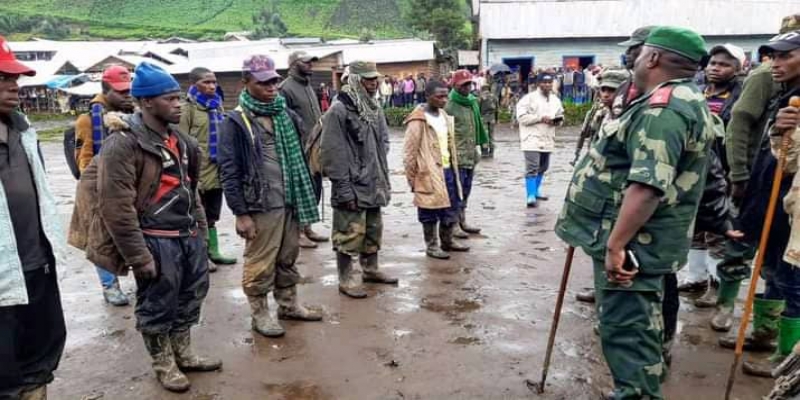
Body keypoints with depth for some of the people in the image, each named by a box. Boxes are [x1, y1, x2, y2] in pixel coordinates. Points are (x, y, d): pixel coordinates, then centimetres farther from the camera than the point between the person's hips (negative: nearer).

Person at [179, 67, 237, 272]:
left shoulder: (217, 105, 11)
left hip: (217, 169, 7)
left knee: (212, 215, 16)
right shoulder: (189, 108, -9)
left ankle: (213, 252, 27)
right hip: (198, 171, -6)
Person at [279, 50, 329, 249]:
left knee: (314, 189, 14)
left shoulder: (308, 86, 16)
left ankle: (307, 227, 26)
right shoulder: (286, 88, -12)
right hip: (300, 150, -9)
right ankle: (298, 231, 10)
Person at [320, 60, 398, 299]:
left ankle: (370, 270, 34)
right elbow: (333, 154, -17)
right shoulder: (339, 111, -15)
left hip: (374, 184, 8)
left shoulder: (374, 108, 10)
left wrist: (384, 179, 12)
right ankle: (346, 280, 11)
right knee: (349, 234, -2)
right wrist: (344, 190, -18)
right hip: (352, 187, -8)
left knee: (373, 230, 18)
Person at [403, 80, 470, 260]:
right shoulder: (418, 121, -16)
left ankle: (447, 241, 30)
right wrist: (412, 178, -12)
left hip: (447, 170, 8)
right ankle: (431, 246, 18)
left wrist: (454, 169, 17)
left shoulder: (445, 116, 10)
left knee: (452, 208, 15)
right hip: (429, 174, -8)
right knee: (430, 212, 4)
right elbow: (409, 153, -14)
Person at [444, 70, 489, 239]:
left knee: (465, 191, 15)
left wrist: (476, 150, 20)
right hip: (456, 157, -8)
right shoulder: (449, 106, -13)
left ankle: (462, 221, 26)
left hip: (470, 156, 8)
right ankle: (454, 224, 6)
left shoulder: (473, 103, 13)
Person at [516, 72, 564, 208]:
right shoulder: (529, 98, -9)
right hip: (532, 139, -7)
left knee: (542, 168, 17)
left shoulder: (555, 100, 11)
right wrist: (540, 118, -20)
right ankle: (530, 196, -10)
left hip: (547, 140, 7)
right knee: (532, 168, -12)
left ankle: (536, 191, 33)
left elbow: (561, 116, 19)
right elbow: (521, 117, -16)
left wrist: (557, 120, -5)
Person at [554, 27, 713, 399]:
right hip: (642, 238, 11)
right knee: (637, 323, 22)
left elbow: (648, 185, -31)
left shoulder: (663, 108, -21)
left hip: (631, 240, -11)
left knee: (625, 327, -4)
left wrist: (615, 244, -29)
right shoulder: (686, 101, 15)